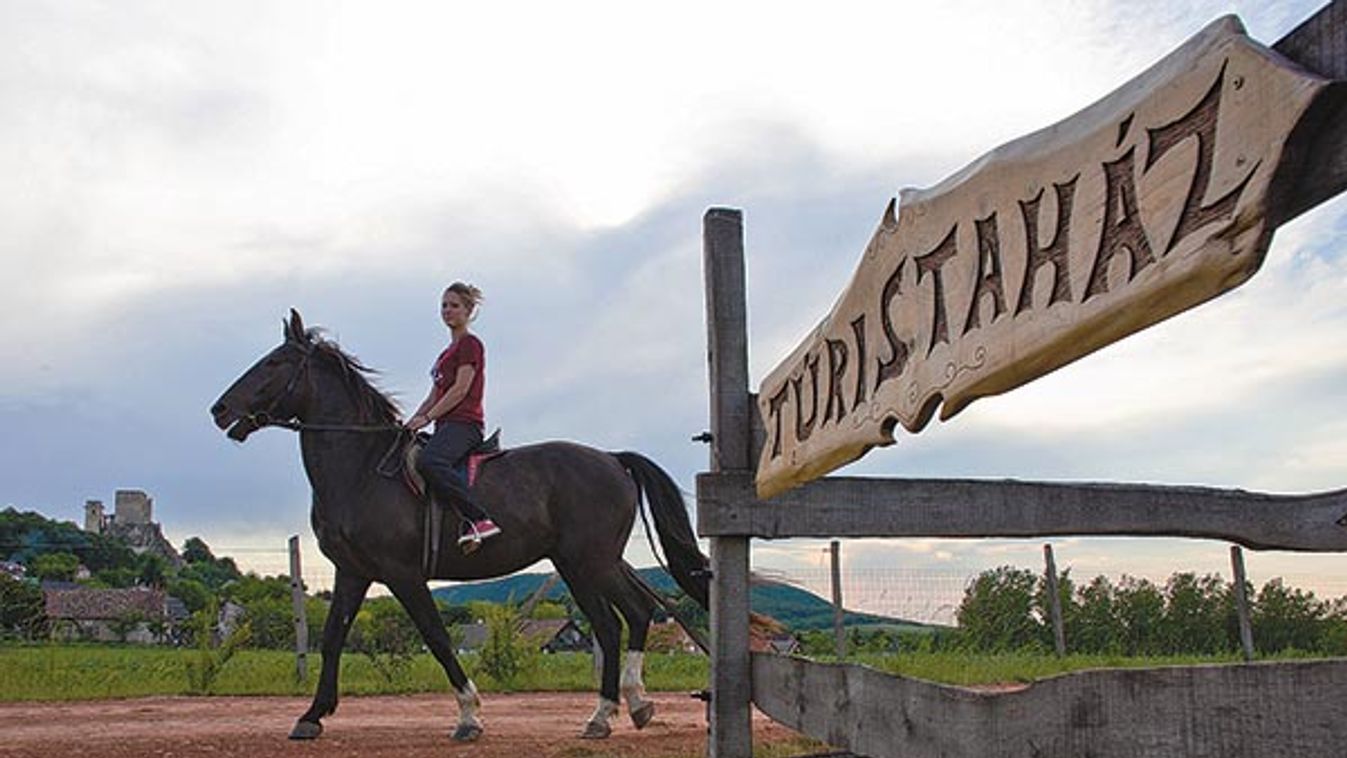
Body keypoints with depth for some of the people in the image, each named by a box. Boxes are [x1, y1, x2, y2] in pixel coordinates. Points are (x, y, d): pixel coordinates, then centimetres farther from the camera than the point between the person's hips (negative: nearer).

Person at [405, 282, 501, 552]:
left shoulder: (470, 344, -2)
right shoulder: (448, 352, 26)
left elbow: (460, 389, -12)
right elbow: (435, 395, 24)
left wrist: (426, 418, -16)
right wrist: (411, 423, 11)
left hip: (464, 423, -10)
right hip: (447, 424, 10)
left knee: (429, 461, -35)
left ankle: (479, 519, -38)